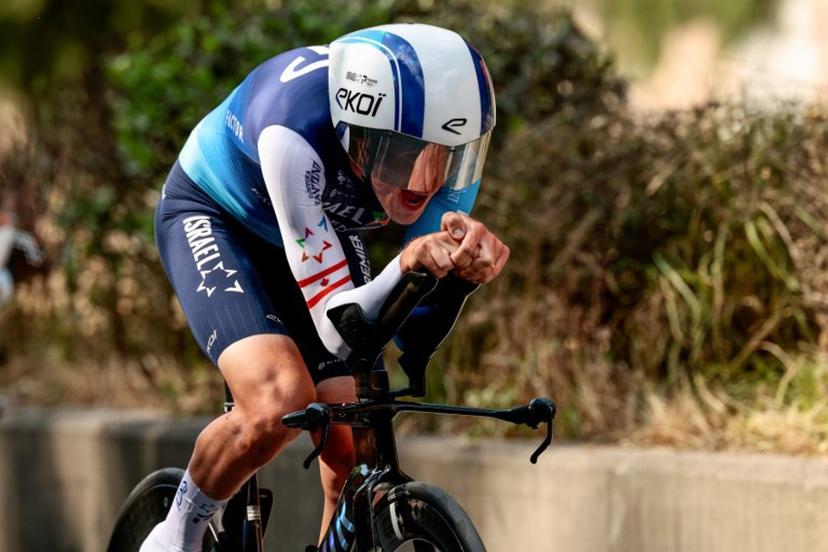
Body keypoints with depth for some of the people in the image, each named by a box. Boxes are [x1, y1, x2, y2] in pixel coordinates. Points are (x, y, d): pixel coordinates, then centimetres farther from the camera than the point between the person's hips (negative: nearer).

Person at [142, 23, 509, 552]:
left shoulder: (451, 152, -27)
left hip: (325, 227, 5)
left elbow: (415, 338, -22)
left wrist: (461, 271, -43)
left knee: (356, 465, -6)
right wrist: (408, 265, -58)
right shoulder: (298, 133, -42)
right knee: (279, 404, -30)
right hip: (212, 214, -5)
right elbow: (334, 327, -39)